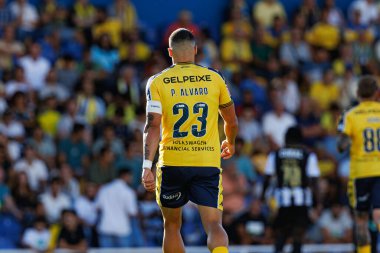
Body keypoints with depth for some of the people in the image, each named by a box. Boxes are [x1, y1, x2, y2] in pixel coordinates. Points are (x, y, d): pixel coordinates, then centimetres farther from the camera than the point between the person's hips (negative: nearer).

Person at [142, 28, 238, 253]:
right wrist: (230, 143, 37)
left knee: (172, 225, 18)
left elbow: (153, 126, -10)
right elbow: (232, 122, 16)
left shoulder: (158, 82, 1)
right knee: (214, 224, -5)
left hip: (172, 163, 0)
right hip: (208, 164, 0)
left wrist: (147, 166, -14)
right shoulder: (215, 78, 6)